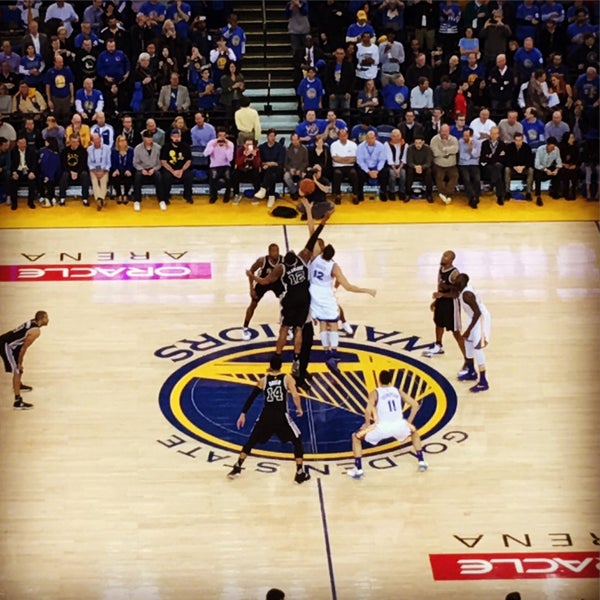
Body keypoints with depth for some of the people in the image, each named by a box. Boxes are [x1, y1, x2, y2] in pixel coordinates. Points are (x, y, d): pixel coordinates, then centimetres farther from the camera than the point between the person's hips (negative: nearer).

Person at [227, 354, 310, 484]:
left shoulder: (263, 380, 8)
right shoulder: (287, 378, 0)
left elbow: (251, 397, 7)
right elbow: (295, 396, -12)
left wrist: (243, 414, 13)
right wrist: (299, 409, 6)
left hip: (266, 416, 2)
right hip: (281, 416, -2)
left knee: (251, 441, 20)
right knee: (297, 441, 14)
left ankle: (236, 469, 19)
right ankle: (300, 473, 7)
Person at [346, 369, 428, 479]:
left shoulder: (375, 393, 7)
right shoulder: (398, 391, 18)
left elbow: (368, 410, -11)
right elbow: (415, 405, 12)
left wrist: (367, 424, 4)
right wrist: (409, 422, 21)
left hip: (382, 427, -3)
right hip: (399, 425, 3)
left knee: (356, 437, 18)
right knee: (414, 431, 38)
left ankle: (358, 470, 9)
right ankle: (421, 462, 31)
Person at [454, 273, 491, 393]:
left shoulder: (467, 294, -28)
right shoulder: (463, 290, 3)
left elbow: (477, 313, -30)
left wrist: (468, 330, -29)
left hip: (481, 319, -11)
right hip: (476, 318, 11)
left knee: (477, 348, -13)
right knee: (468, 342, 23)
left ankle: (483, 383, -11)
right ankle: (471, 373, 38)